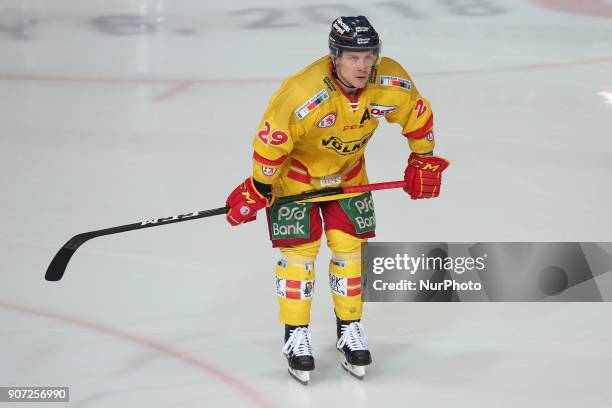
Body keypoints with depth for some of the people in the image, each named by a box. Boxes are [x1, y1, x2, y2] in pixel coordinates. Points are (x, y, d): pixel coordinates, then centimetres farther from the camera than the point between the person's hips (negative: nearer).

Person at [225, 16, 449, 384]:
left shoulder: (393, 84, -25)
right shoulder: (303, 94, -39)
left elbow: (418, 115, -4)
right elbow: (271, 140, -27)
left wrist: (424, 160, 5)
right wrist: (257, 190, -18)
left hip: (347, 170, 4)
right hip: (295, 170, -4)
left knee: (349, 245, 4)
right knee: (300, 248, -5)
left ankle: (350, 329, 19)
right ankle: (297, 336, 7)